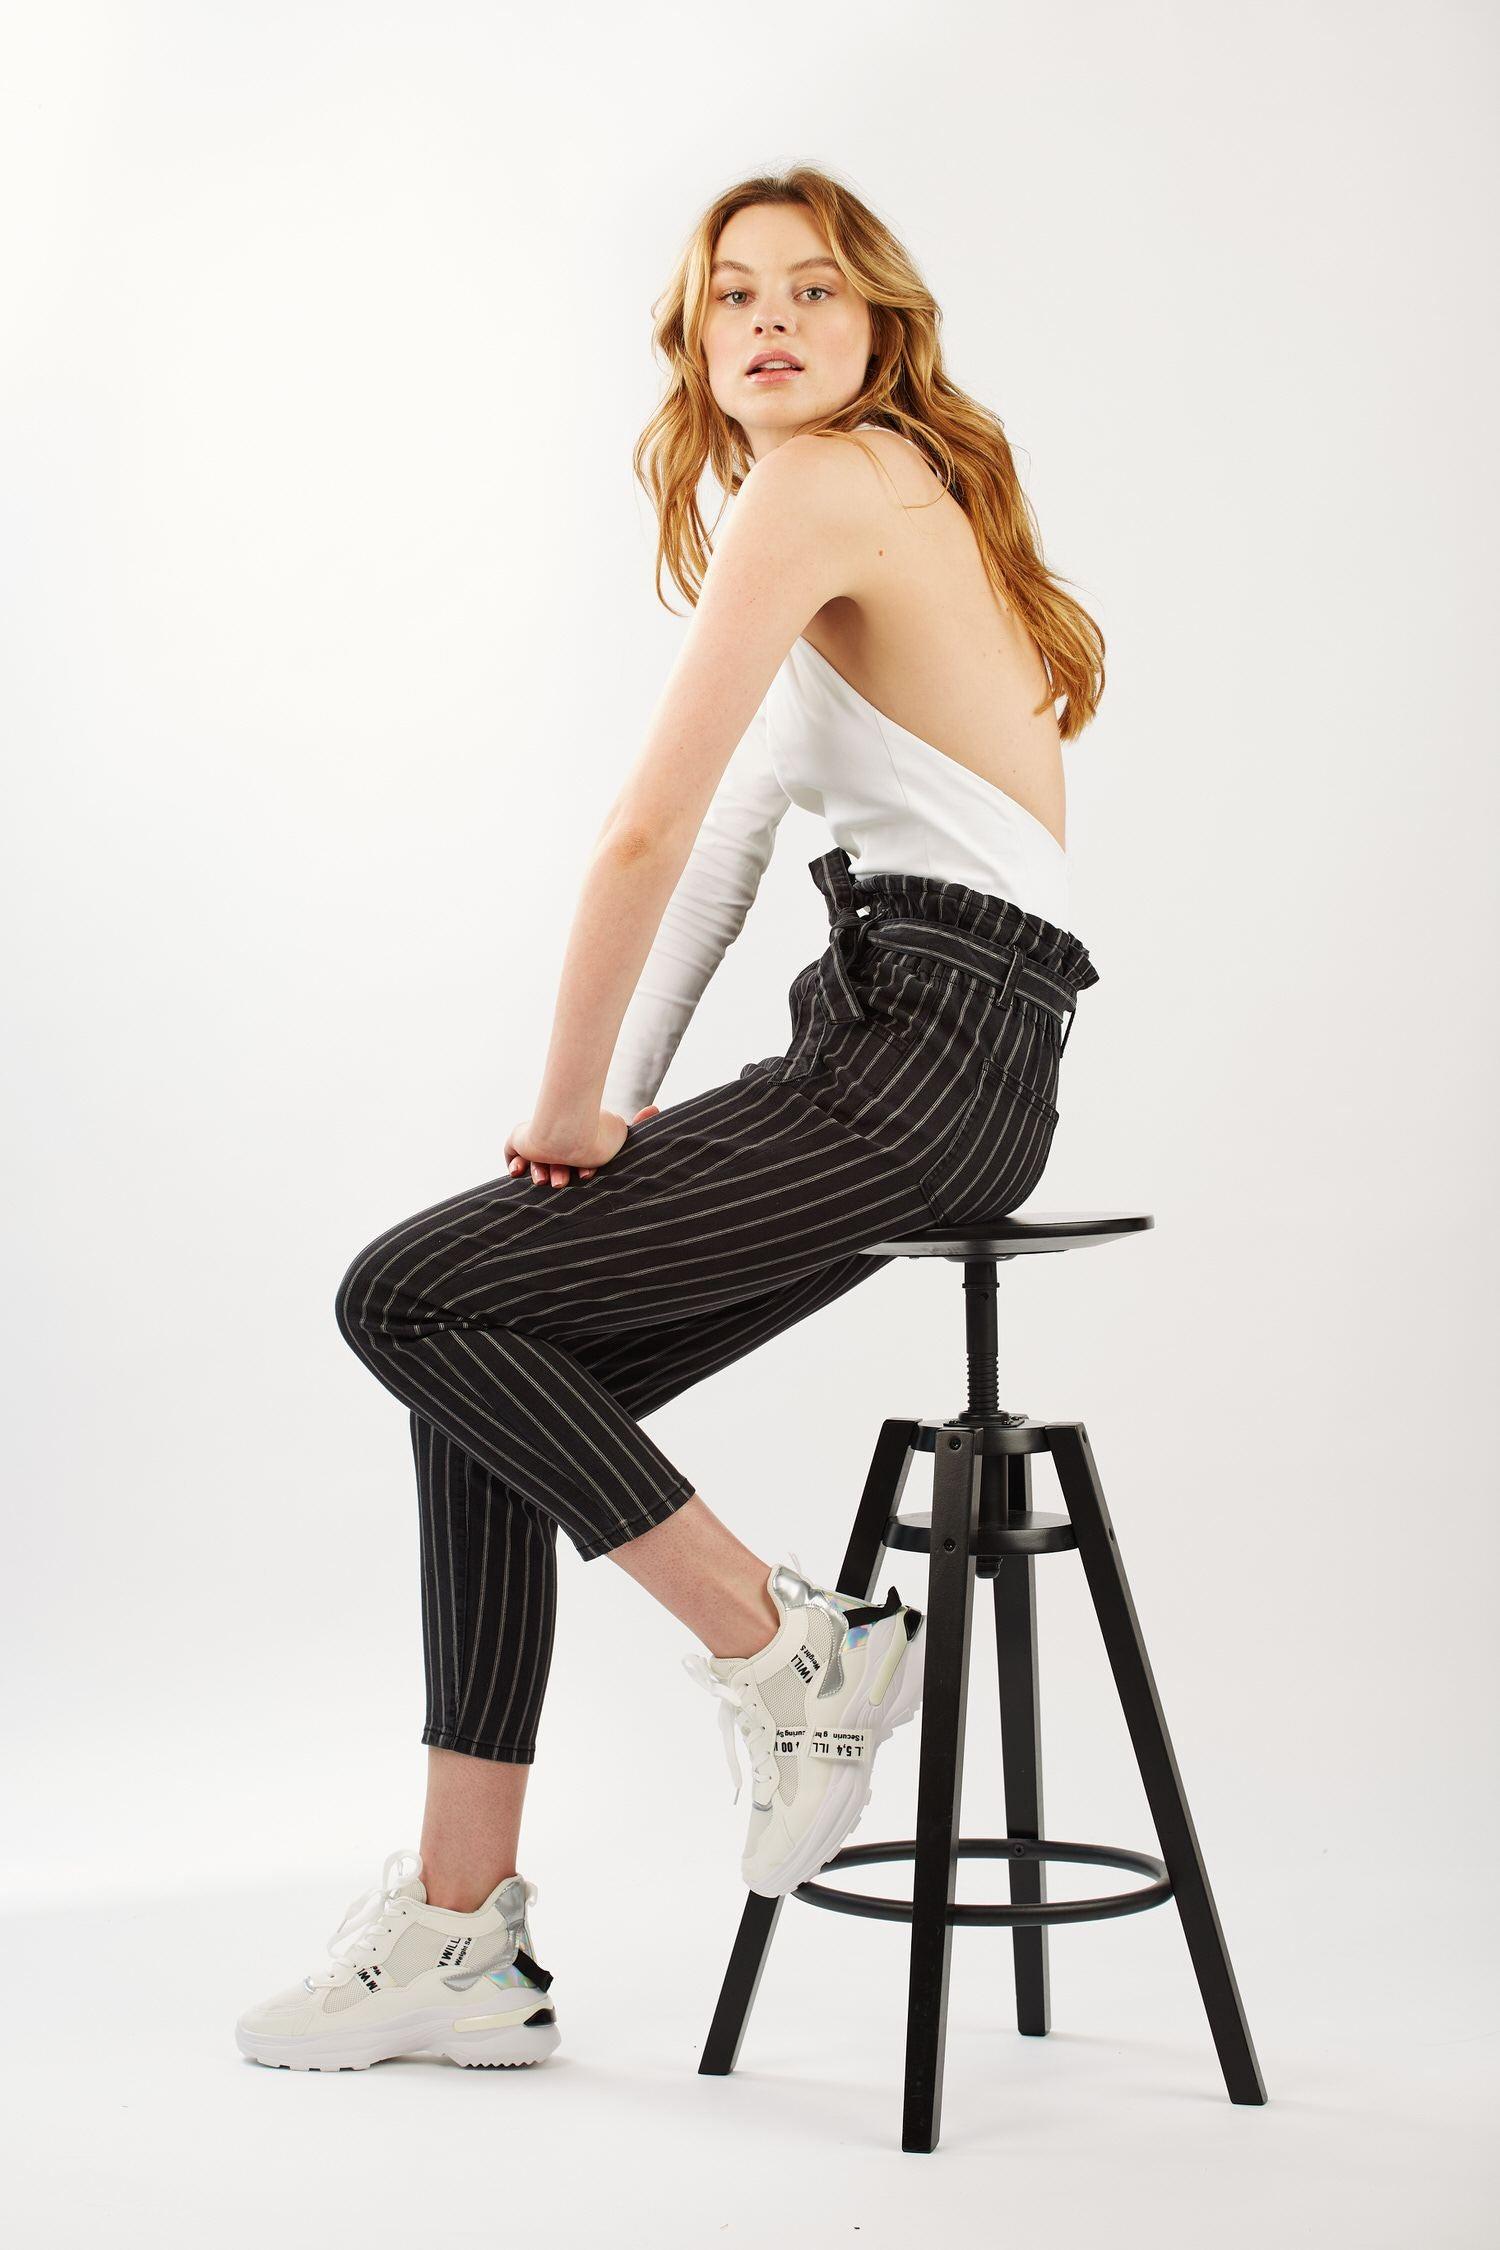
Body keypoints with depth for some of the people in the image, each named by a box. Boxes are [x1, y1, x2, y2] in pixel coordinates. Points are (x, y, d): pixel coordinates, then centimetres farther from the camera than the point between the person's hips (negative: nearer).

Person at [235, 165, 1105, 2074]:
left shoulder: (822, 482, -8)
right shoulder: (894, 496, 24)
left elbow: (651, 830, -13)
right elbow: (731, 845, 20)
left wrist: (572, 1105, -2)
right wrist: (621, 1118, 13)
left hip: (924, 1054, -10)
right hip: (907, 1054, 10)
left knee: (406, 1296, -11)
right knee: (490, 1367, 5)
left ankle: (784, 1648, -2)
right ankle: (463, 1934, 8)